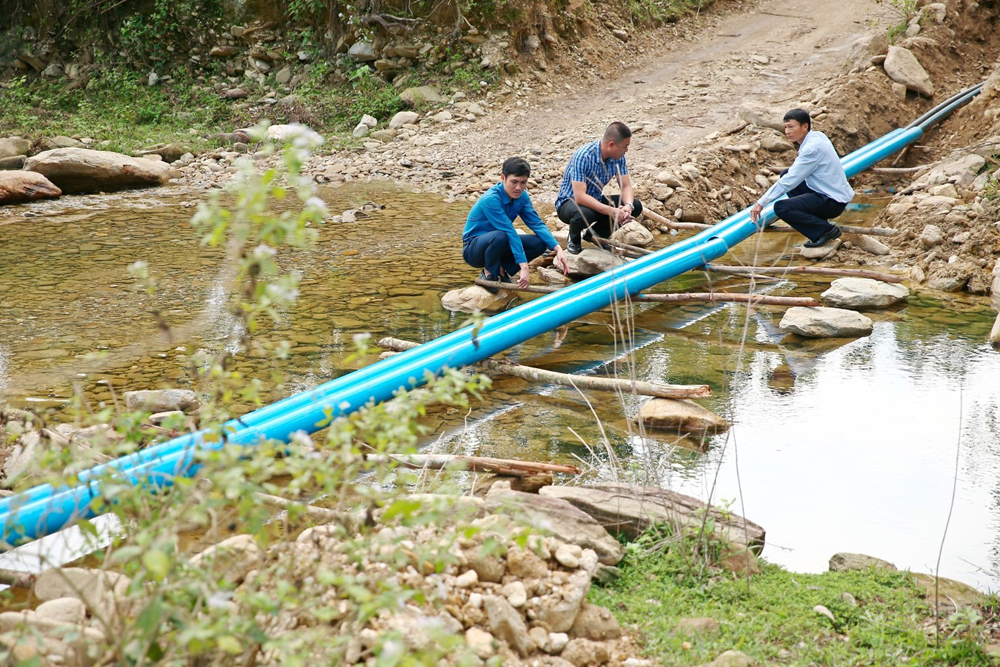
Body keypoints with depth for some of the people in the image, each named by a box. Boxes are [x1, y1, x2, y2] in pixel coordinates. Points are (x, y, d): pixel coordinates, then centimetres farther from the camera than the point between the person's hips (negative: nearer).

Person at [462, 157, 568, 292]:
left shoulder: (521, 196, -5)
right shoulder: (490, 199, -29)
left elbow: (537, 224, -9)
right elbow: (509, 232, -33)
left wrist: (557, 249, -23)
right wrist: (524, 267, -36)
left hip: (498, 246, 7)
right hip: (473, 249, -7)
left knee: (540, 243, -11)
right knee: (500, 236, -39)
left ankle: (501, 271, 0)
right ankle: (488, 274, -12)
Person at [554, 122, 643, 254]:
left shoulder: (618, 157, -9)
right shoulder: (583, 156, -30)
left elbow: (626, 186, -7)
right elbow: (580, 196, -36)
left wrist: (628, 206, -30)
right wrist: (610, 211, -42)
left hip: (595, 200, 7)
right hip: (569, 202, -7)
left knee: (636, 206, -12)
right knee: (585, 214, -41)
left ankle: (594, 234, 8)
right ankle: (573, 239, -4)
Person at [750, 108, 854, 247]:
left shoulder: (812, 147, -22)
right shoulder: (818, 136, 6)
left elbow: (788, 182, -23)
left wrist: (762, 202, -19)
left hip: (834, 202, -10)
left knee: (781, 208, -20)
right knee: (786, 174, 16)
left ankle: (827, 230, -11)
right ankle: (819, 220, 13)